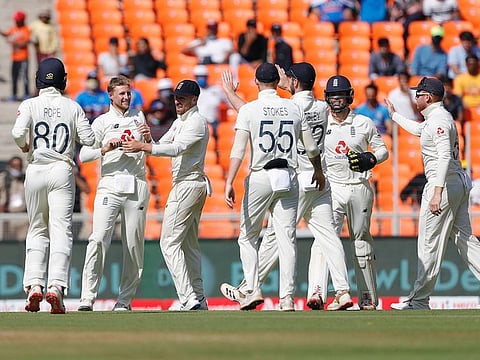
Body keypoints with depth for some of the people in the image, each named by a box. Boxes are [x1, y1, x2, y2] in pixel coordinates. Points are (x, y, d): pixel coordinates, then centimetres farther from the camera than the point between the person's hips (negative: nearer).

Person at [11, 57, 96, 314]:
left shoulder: (30, 105, 0)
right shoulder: (72, 107, 4)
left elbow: (18, 132, -16)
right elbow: (89, 139, 0)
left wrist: (23, 146, 5)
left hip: (36, 171, 1)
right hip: (62, 170, -1)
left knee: (37, 230, 13)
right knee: (61, 230, -5)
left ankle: (34, 285, 0)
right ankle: (56, 286, -21)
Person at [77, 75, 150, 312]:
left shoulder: (138, 117, 18)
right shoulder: (102, 122, 8)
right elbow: (83, 155, 0)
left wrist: (147, 139, 2)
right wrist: (105, 149, -16)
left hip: (137, 186, 3)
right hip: (110, 185, -3)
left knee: (134, 245, 0)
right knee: (98, 239, -16)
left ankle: (125, 299, 6)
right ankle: (87, 298, -17)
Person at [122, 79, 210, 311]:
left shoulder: (196, 122, -13)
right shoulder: (179, 122, 19)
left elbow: (176, 149, -26)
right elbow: (161, 146, 16)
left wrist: (142, 147, -31)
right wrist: (147, 139, -6)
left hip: (188, 185, -11)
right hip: (187, 185, 11)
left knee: (170, 242, -13)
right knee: (189, 244, 13)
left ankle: (188, 300, -19)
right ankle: (198, 299, 16)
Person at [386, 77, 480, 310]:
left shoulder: (439, 120, -15)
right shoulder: (437, 117, 16)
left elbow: (444, 157, -27)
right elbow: (418, 129, 39)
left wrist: (437, 192, -33)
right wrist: (395, 116, 48)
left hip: (444, 183, -11)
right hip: (459, 183, 11)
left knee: (430, 244, -6)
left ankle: (419, 300, -3)